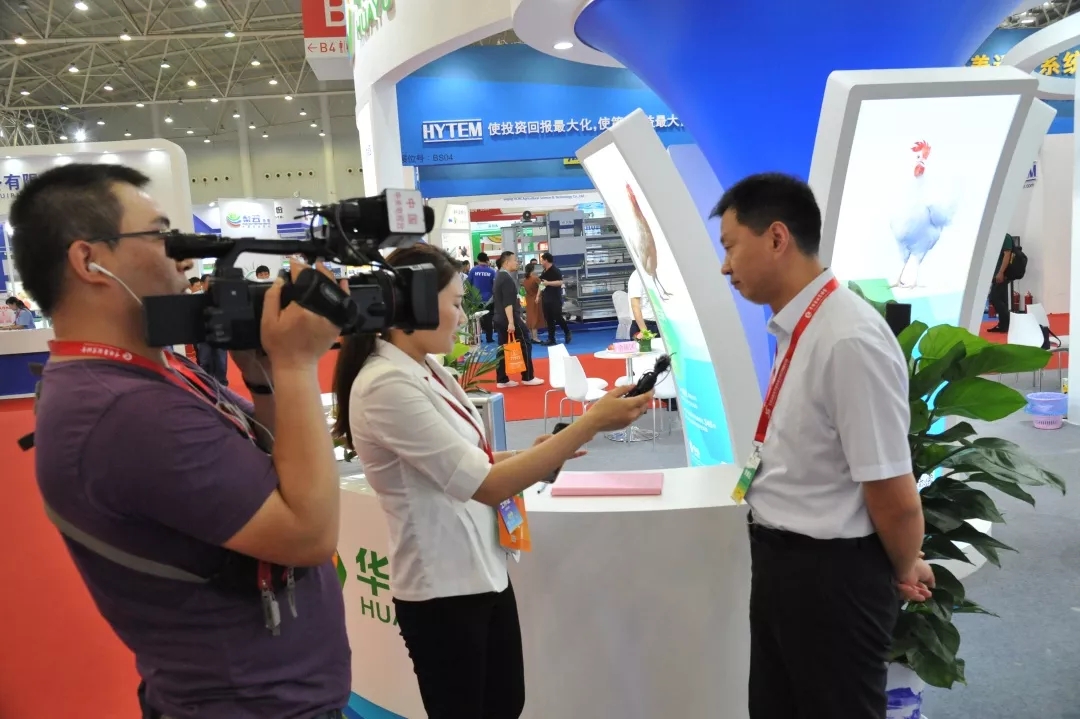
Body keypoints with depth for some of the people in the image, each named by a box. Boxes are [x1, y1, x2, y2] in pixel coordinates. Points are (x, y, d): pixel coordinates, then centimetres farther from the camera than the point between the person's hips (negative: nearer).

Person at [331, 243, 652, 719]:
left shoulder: (428, 371, 4)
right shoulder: (386, 385, -24)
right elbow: (485, 485, -25)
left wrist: (533, 455, -1)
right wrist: (590, 423, -23)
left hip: (485, 571, 8)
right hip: (443, 589, -8)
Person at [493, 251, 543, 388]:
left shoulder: (498, 277, 15)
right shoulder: (507, 278, -16)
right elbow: (508, 303, -23)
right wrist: (511, 322, -26)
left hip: (499, 318, 10)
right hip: (509, 318, -10)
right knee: (525, 345, 0)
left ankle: (502, 380, 8)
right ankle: (528, 378, 6)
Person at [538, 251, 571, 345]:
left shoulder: (555, 271, -12)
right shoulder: (544, 272, 13)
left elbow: (560, 282, -23)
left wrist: (548, 283, -25)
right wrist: (539, 295, 16)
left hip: (555, 299, -8)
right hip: (546, 299, 8)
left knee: (558, 318, -7)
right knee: (549, 320, 6)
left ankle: (567, 333, 14)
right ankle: (551, 339, 9)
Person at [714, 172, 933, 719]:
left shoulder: (850, 339, -27)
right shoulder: (796, 328, 3)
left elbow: (893, 494, -22)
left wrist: (904, 570, -3)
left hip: (832, 572, -8)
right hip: (780, 558, 9)